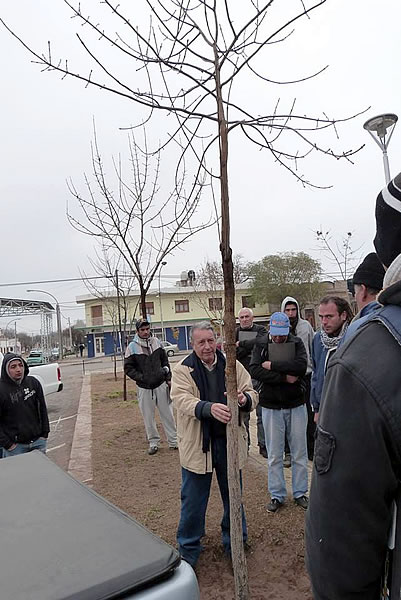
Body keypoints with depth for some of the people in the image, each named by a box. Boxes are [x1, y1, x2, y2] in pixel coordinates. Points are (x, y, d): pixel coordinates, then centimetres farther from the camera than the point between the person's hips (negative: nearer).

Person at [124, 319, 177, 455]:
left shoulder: (157, 342, 4)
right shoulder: (132, 347, -6)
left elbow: (165, 361, 12)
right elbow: (128, 368, -3)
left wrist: (168, 378, 8)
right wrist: (141, 378, -12)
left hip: (161, 384, 2)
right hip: (144, 388, -2)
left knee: (167, 413, 7)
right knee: (148, 417, 6)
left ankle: (173, 441, 18)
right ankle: (153, 442, 22)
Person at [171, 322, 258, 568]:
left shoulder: (232, 365, 0)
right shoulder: (183, 369, -8)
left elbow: (252, 394, -2)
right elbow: (182, 399, -22)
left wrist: (244, 399, -27)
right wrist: (209, 408, -40)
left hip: (230, 442, 3)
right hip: (196, 444, -2)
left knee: (233, 496, 20)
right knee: (193, 501, 12)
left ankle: (235, 542, 43)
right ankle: (188, 550, 34)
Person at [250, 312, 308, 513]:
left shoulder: (297, 343, -2)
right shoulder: (261, 344, -3)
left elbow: (301, 366, -20)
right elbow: (254, 370, -17)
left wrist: (272, 365, -19)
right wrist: (284, 377, -19)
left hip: (296, 405, 1)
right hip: (271, 406, 0)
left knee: (299, 453, 12)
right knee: (274, 455, 10)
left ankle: (300, 492, 29)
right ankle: (277, 495, 24)